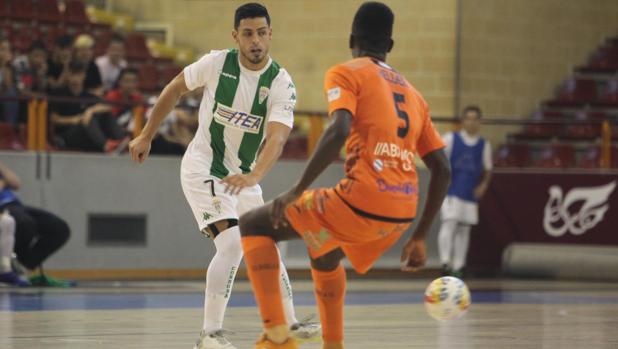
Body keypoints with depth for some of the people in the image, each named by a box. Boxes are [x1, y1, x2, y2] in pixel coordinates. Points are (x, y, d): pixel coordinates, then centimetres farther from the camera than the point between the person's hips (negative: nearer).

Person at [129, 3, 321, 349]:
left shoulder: (281, 83, -12)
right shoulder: (217, 63, -15)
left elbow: (277, 137, -27)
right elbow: (174, 90, 3)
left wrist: (253, 177, -45)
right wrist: (146, 136, 8)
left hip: (243, 177, 5)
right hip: (203, 168, -4)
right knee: (232, 244, -22)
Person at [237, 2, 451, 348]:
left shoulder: (346, 73, 4)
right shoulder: (412, 93, 23)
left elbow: (339, 131, -16)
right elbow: (443, 170, 19)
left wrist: (297, 190, -13)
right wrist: (419, 237, 25)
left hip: (361, 201, -7)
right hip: (402, 215, 7)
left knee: (253, 225, 11)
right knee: (324, 254, 37)